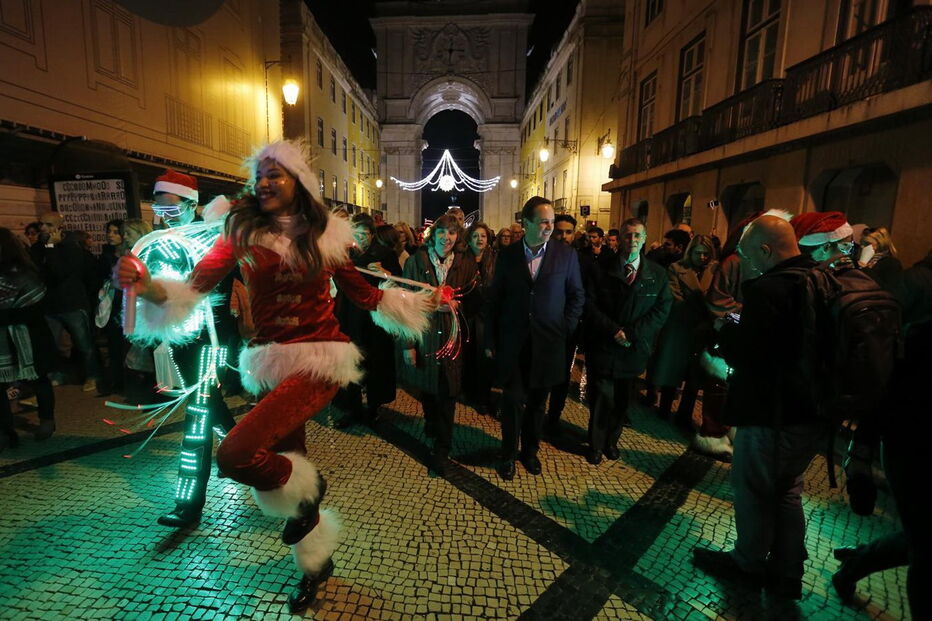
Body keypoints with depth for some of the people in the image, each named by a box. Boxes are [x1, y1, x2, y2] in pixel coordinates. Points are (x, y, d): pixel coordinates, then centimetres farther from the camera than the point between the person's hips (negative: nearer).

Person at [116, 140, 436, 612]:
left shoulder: (325, 234, -2)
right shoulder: (242, 230, 1)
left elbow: (363, 294, 5)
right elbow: (196, 285, -9)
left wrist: (419, 302, 5)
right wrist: (149, 287, -29)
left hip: (320, 358, -4)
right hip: (270, 361, 4)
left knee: (234, 454, -22)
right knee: (287, 460, 16)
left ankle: (305, 491, 11)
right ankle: (316, 562, 41)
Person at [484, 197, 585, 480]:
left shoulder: (566, 255, -2)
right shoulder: (507, 255, -1)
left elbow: (577, 296, 7)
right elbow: (494, 300, 2)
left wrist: (565, 328, -2)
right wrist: (491, 340, 1)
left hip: (547, 343, 1)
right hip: (512, 342, 0)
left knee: (537, 401, 14)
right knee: (513, 400, 5)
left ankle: (530, 450, 35)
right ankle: (508, 454, 26)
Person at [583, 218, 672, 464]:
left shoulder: (658, 274, 4)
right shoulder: (599, 270, -2)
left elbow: (662, 309, -2)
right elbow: (589, 305, -6)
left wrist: (631, 333, -13)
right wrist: (614, 331, -16)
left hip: (634, 349, 2)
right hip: (603, 347, -2)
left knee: (621, 400, 14)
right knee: (601, 398, 3)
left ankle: (611, 441, 34)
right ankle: (596, 445, 22)